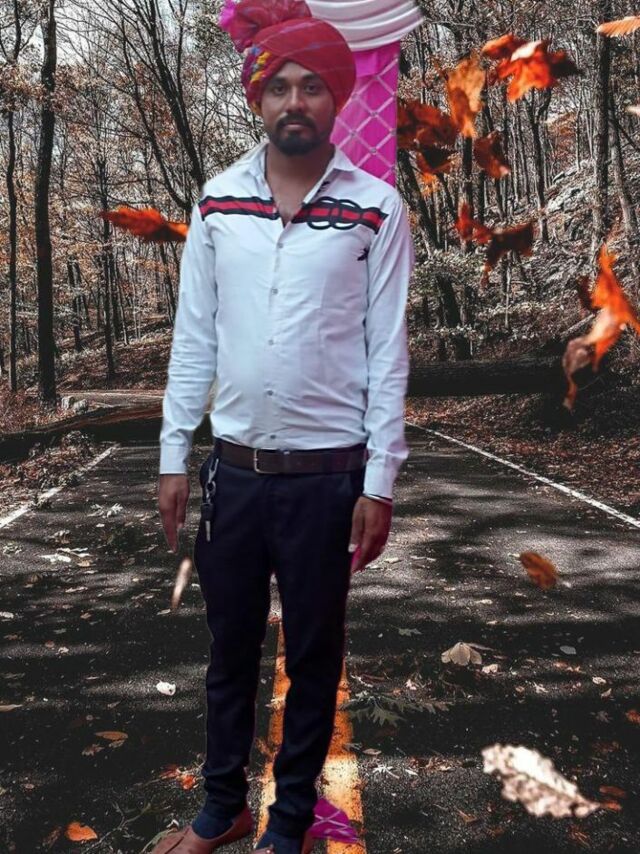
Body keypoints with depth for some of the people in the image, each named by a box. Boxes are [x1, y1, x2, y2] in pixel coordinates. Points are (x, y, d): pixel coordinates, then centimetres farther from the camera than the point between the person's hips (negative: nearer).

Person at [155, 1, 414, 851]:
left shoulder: (376, 208, -5)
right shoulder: (217, 200, 3)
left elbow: (388, 351, -5)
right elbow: (193, 336, 6)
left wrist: (379, 481, -7)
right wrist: (174, 455, 4)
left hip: (328, 473, -2)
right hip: (233, 467, 3)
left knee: (312, 655, 12)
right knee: (230, 647, 16)